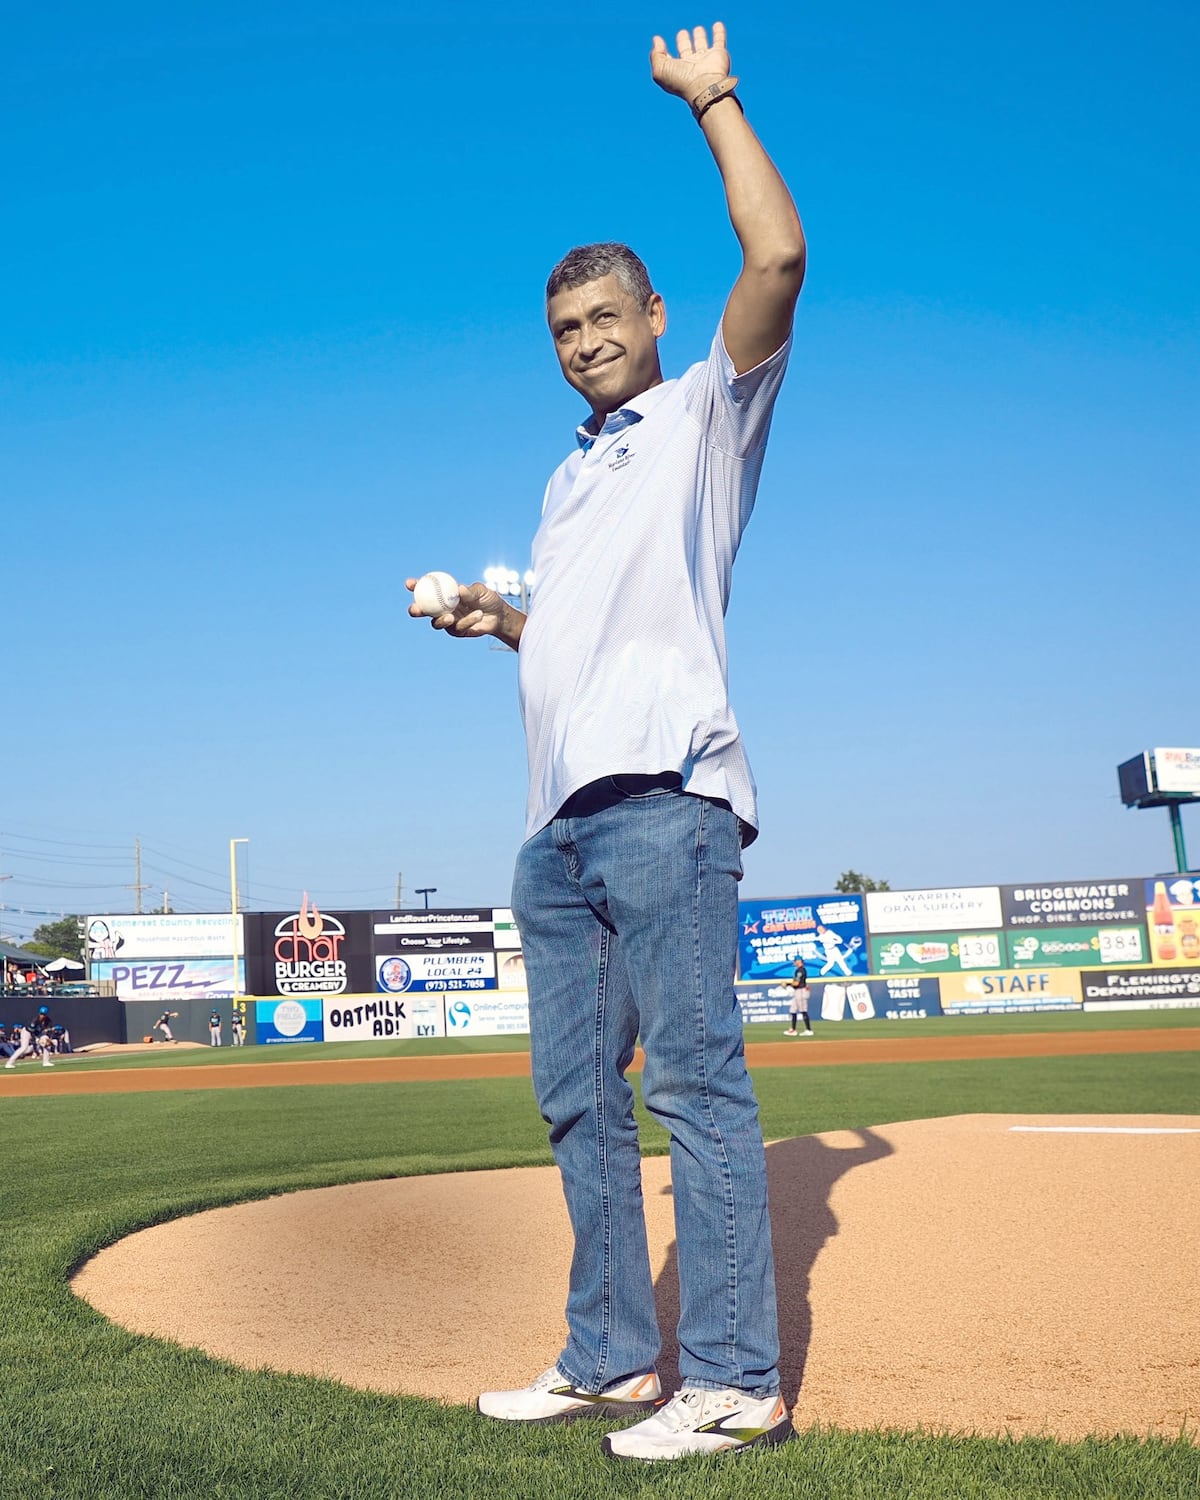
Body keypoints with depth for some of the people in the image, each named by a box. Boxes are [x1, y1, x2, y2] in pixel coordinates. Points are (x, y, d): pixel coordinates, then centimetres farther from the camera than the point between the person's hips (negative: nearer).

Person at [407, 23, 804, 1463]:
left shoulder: (708, 414, 8)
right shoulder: (569, 477, 28)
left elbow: (779, 258, -7)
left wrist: (712, 98, 3)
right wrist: (498, 620, 14)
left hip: (660, 791, -8)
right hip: (558, 813, 8)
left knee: (696, 1084, -10)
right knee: (577, 1096, 9)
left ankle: (735, 1381, -5)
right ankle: (610, 1359, 18)